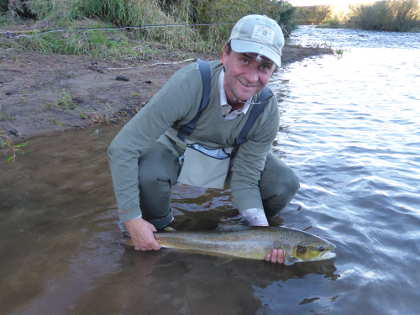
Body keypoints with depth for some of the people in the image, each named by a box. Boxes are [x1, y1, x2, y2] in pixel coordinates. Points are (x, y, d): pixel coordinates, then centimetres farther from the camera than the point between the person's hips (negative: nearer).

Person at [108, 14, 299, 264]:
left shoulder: (268, 110, -25)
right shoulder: (189, 83, -38)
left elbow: (245, 180, -18)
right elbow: (122, 148, -35)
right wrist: (132, 220, -34)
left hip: (229, 155, 3)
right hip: (175, 148, -2)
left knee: (285, 185, -17)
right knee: (147, 175, -36)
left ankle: (248, 227, 15)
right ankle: (160, 230, -1)